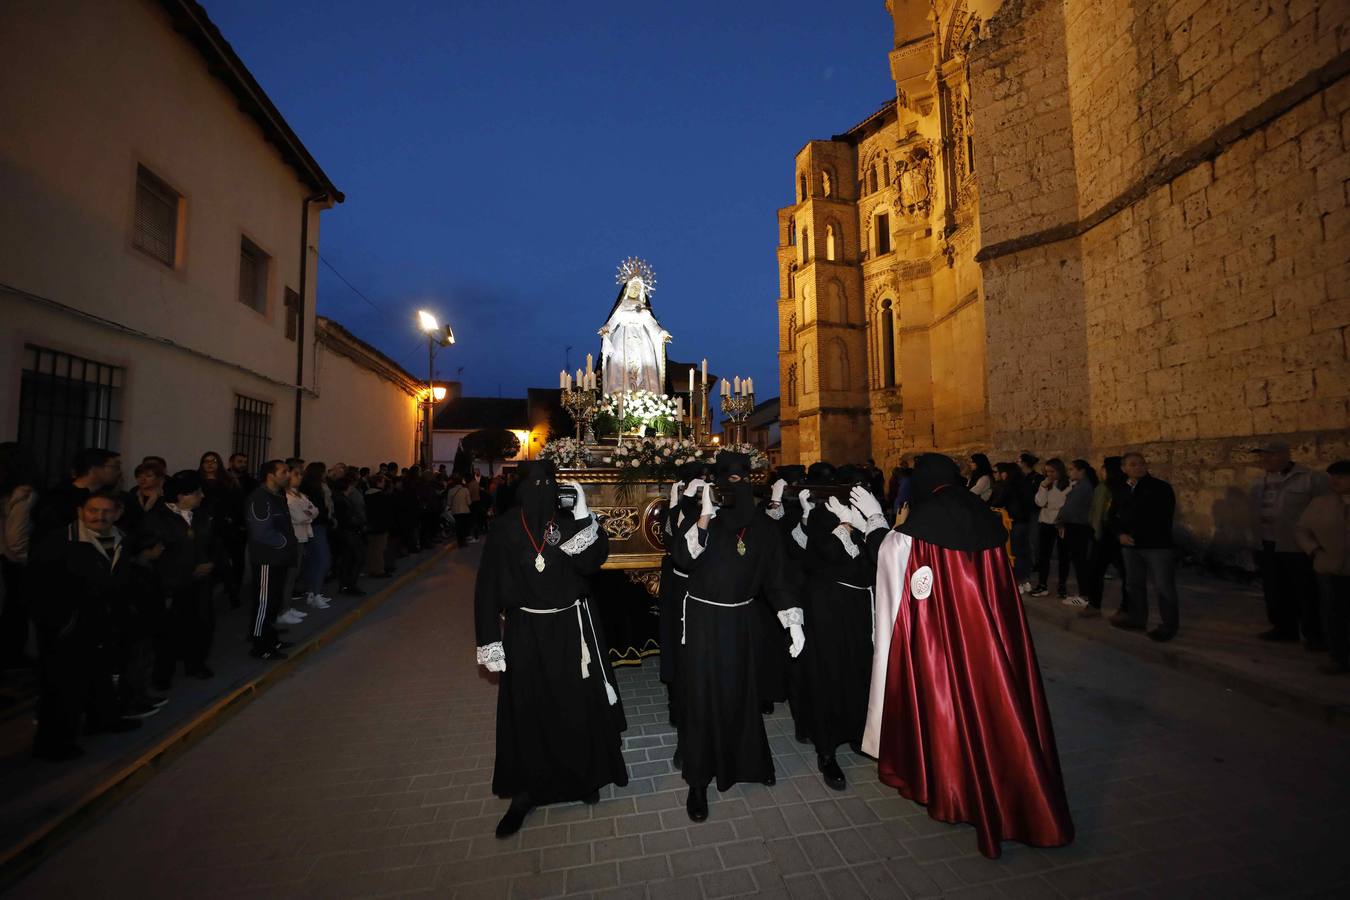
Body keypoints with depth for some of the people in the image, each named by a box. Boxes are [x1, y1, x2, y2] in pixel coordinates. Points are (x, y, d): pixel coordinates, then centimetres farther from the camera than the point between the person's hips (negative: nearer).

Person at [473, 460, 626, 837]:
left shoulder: (570, 521, -4)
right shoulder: (505, 529, -7)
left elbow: (593, 560, -18)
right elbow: (488, 587, -6)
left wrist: (583, 514, -26)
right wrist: (490, 642, -7)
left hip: (570, 629, 1)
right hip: (525, 633, -1)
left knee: (577, 706, 13)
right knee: (527, 711, 10)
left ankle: (585, 776, 37)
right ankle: (525, 790, 31)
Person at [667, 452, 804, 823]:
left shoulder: (764, 527, -1)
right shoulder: (701, 516, -8)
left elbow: (775, 578, 2)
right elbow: (682, 557, -23)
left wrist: (793, 621, -5)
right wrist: (704, 517, -32)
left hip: (739, 620, 2)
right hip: (701, 618, -2)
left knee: (739, 692, 15)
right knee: (701, 696, 4)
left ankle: (745, 762, 40)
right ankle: (698, 781, 21)